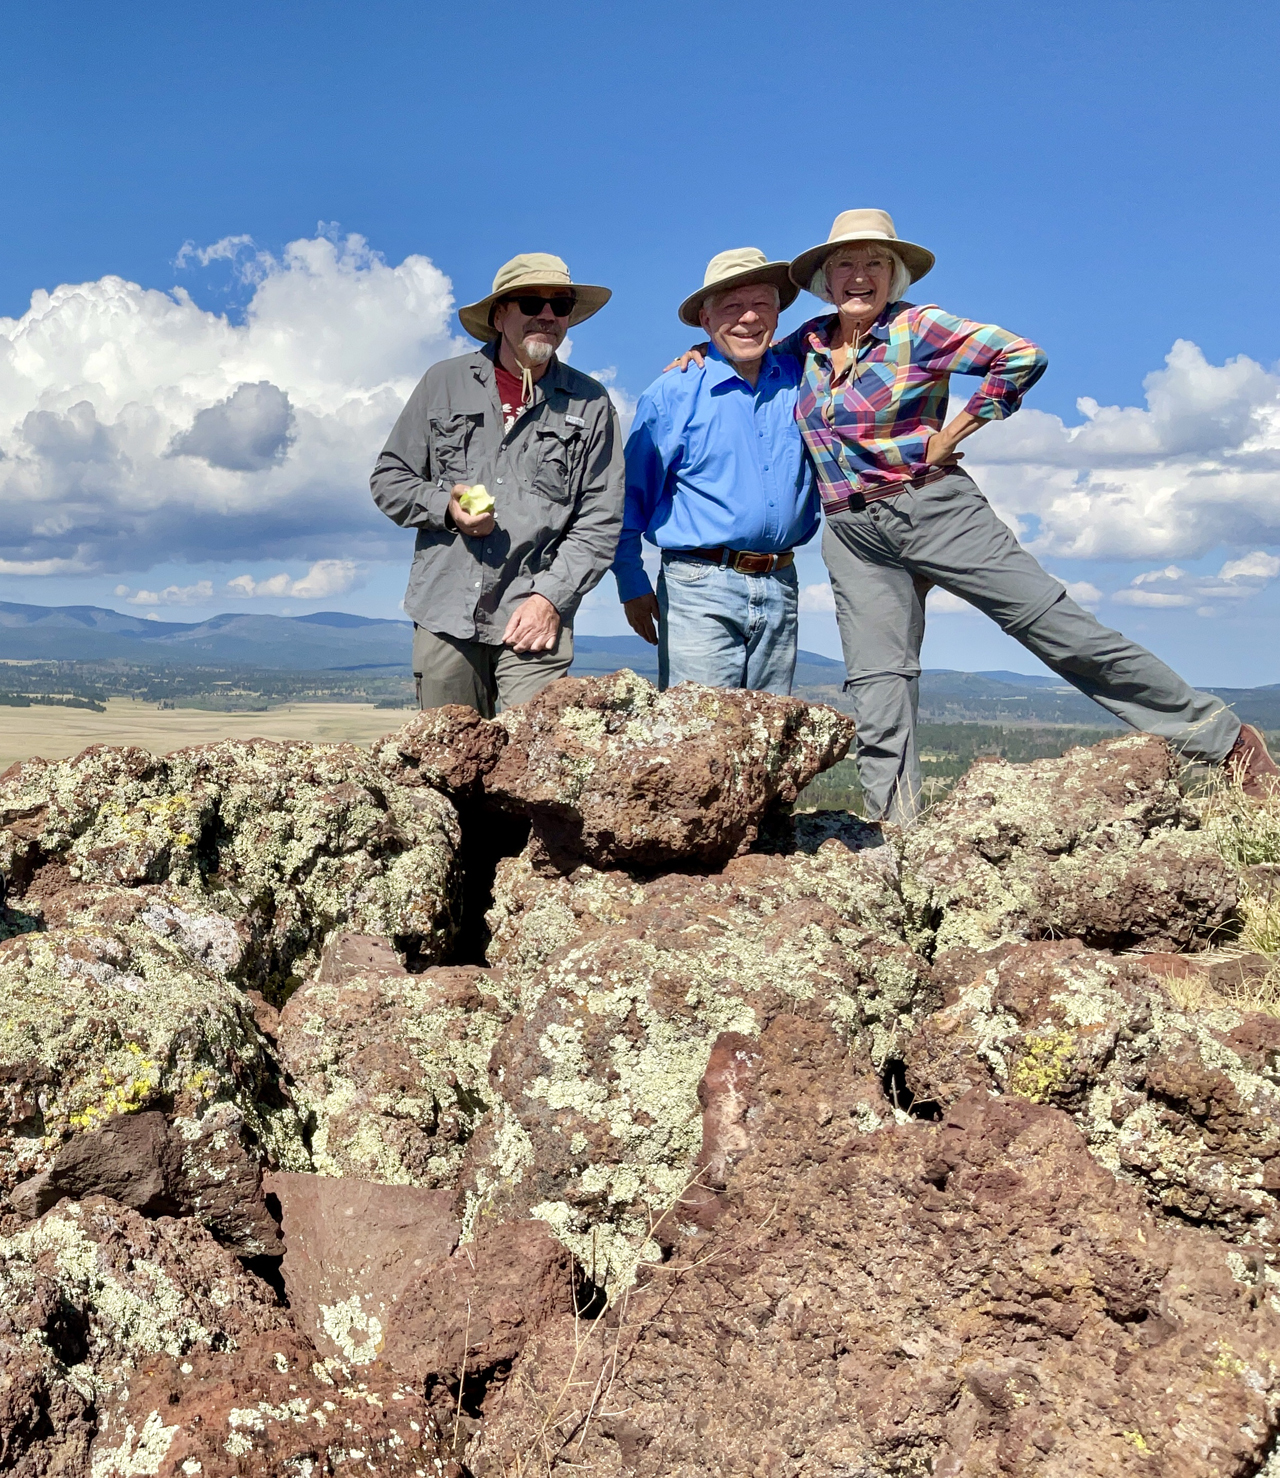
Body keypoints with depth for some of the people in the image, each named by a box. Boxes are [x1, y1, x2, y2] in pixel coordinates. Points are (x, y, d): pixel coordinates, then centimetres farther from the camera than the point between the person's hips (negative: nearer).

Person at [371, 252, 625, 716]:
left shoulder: (590, 404, 6)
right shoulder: (445, 383, 9)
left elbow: (600, 522, 2)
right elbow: (388, 479, 13)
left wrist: (550, 596, -8)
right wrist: (445, 506, -7)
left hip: (534, 616, -1)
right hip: (446, 613, 2)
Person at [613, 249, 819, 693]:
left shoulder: (800, 382, 9)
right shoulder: (673, 393, -1)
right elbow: (630, 496, 3)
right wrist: (633, 586, 1)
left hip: (780, 587, 4)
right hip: (700, 587, -4)